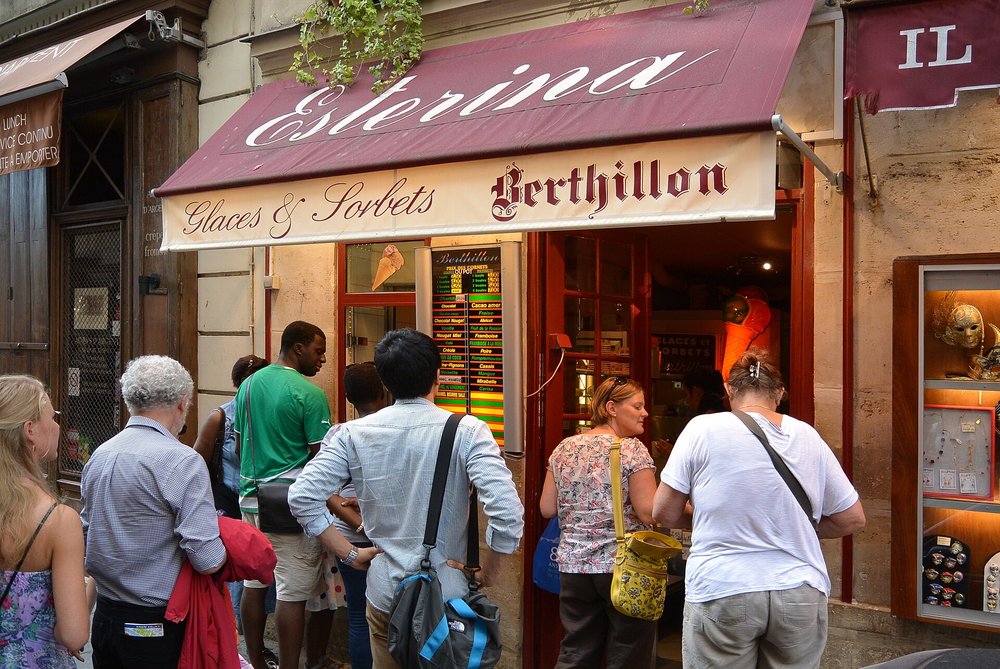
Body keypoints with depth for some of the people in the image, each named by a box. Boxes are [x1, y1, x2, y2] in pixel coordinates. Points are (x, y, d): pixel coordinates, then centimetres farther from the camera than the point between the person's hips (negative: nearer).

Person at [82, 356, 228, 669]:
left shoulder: (98, 456, 2)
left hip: (104, 615, 7)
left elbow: (87, 532, 14)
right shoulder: (182, 461, -21)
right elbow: (207, 560, -24)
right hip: (156, 625, -7)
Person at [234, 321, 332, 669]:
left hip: (251, 497, 8)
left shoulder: (247, 385, 9)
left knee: (254, 584, 16)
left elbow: (239, 444, 17)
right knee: (293, 595, -1)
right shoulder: (309, 393, -14)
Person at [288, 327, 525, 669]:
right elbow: (508, 512, -23)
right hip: (446, 593, -2)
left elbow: (302, 497, -9)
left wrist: (349, 553, 0)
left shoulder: (355, 433, -7)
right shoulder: (467, 431, -15)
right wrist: (488, 574, -7)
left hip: (385, 592, 2)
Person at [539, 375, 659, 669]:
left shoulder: (564, 448, 5)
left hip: (573, 565, 5)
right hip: (623, 567, -5)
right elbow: (650, 513, -15)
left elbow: (547, 508, 6)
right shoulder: (632, 449, -11)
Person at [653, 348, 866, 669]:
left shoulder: (703, 429, -6)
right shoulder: (808, 437, 3)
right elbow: (852, 519, 10)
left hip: (720, 593, -3)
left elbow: (664, 513, -3)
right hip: (800, 594, 3)